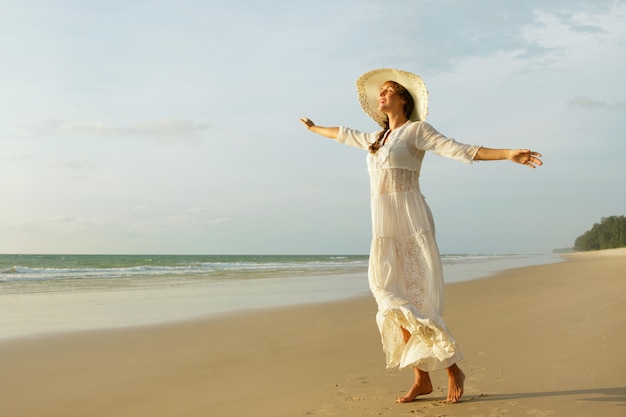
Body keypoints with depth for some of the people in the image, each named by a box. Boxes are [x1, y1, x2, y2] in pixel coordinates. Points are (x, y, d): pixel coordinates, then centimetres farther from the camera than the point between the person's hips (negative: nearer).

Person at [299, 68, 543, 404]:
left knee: (415, 303, -9)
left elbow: (459, 150, -9)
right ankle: (421, 378, 7)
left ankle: (453, 369, 7)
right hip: (384, 230, 6)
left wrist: (508, 154, -19)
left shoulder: (416, 130, 0)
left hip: (411, 224, -6)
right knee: (396, 303, 0)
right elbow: (344, 135, 38)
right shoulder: (376, 139, 20)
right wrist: (313, 128, 54)